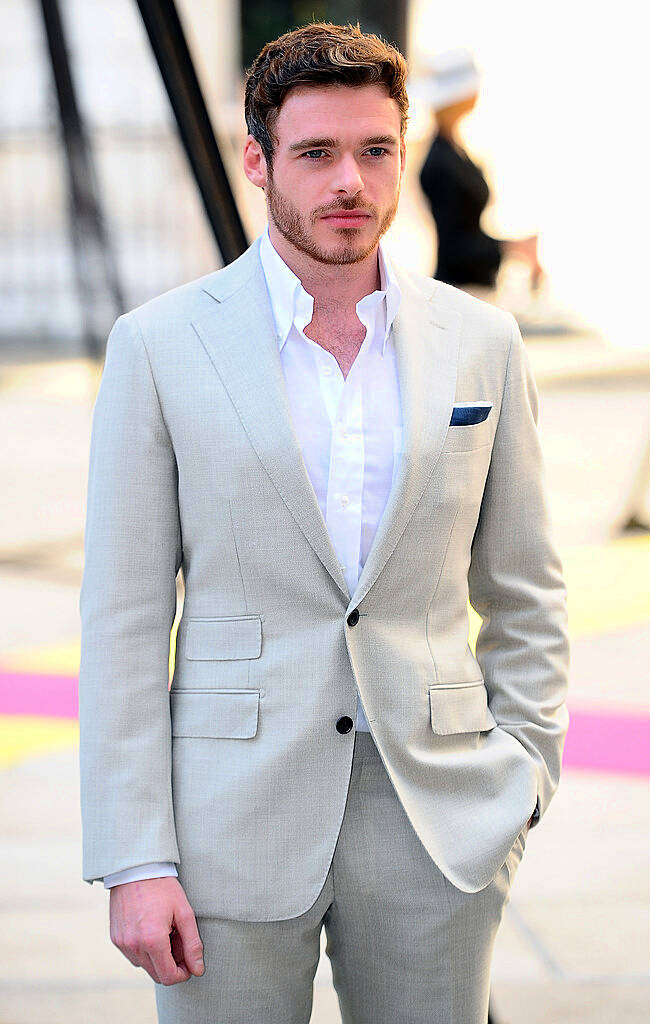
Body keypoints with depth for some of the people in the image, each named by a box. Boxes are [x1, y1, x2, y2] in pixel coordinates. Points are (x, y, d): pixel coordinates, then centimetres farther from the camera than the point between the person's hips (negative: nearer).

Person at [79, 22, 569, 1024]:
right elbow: (123, 619, -3)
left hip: (435, 820, 2)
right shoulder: (160, 345, -2)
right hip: (235, 823, -2)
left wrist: (521, 786, 3)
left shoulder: (480, 342, 4)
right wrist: (135, 863, -7)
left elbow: (524, 591, 12)